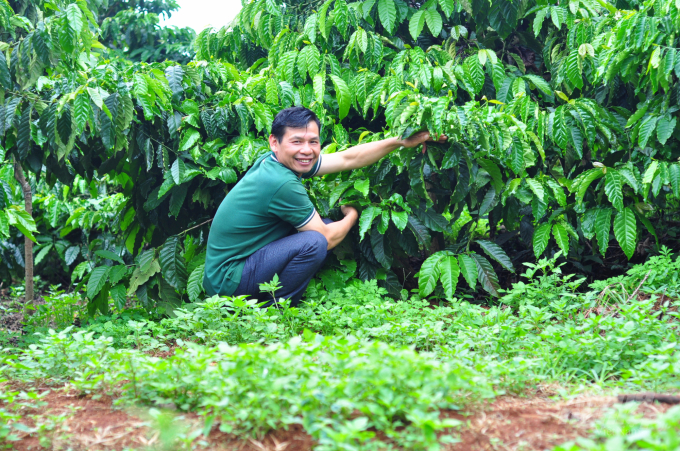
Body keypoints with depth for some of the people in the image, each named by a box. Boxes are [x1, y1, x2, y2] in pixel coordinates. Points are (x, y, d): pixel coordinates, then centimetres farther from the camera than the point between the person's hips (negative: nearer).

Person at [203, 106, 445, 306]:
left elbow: (348, 158, 10)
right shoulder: (282, 183, -25)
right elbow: (328, 239, -14)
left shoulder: (275, 162, 1)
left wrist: (401, 142, 11)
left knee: (328, 225, 11)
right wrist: (352, 216, 7)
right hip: (227, 282, -9)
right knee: (315, 242, -26)